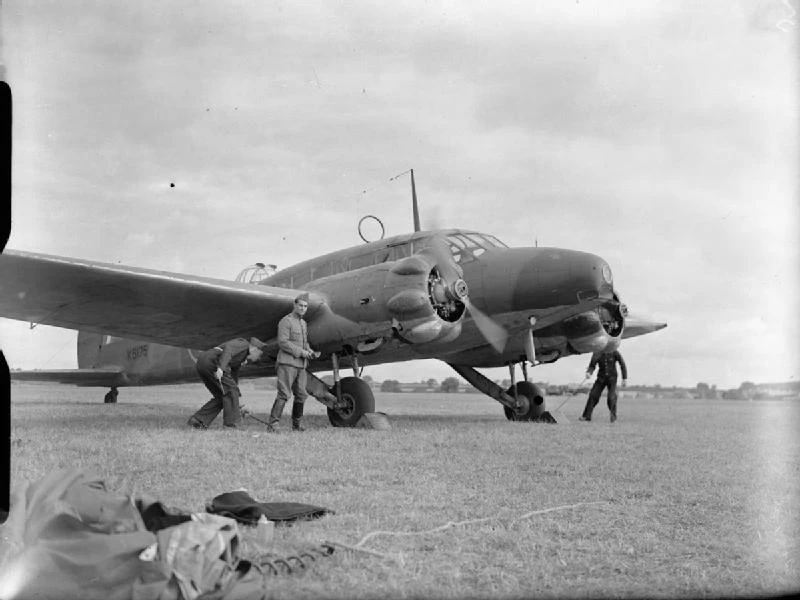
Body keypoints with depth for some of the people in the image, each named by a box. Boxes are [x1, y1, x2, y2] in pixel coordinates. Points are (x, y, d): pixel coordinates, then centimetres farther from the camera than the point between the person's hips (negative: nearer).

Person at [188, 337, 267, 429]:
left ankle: (198, 420, 7)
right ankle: (231, 423, 0)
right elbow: (228, 348, -17)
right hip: (212, 361, -10)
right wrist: (221, 368, -29)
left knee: (221, 398, 14)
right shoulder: (244, 344, 4)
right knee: (230, 389, -2)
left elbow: (234, 378, 35)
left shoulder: (240, 359, 31)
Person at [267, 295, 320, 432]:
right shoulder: (286, 321, -7)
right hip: (287, 363, -8)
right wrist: (300, 352, -17)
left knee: (301, 395, 8)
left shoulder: (303, 323, 19)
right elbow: (282, 342, -16)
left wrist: (310, 351, 6)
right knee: (284, 394, -16)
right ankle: (272, 424, -18)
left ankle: (296, 425, 18)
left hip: (300, 365, 8)